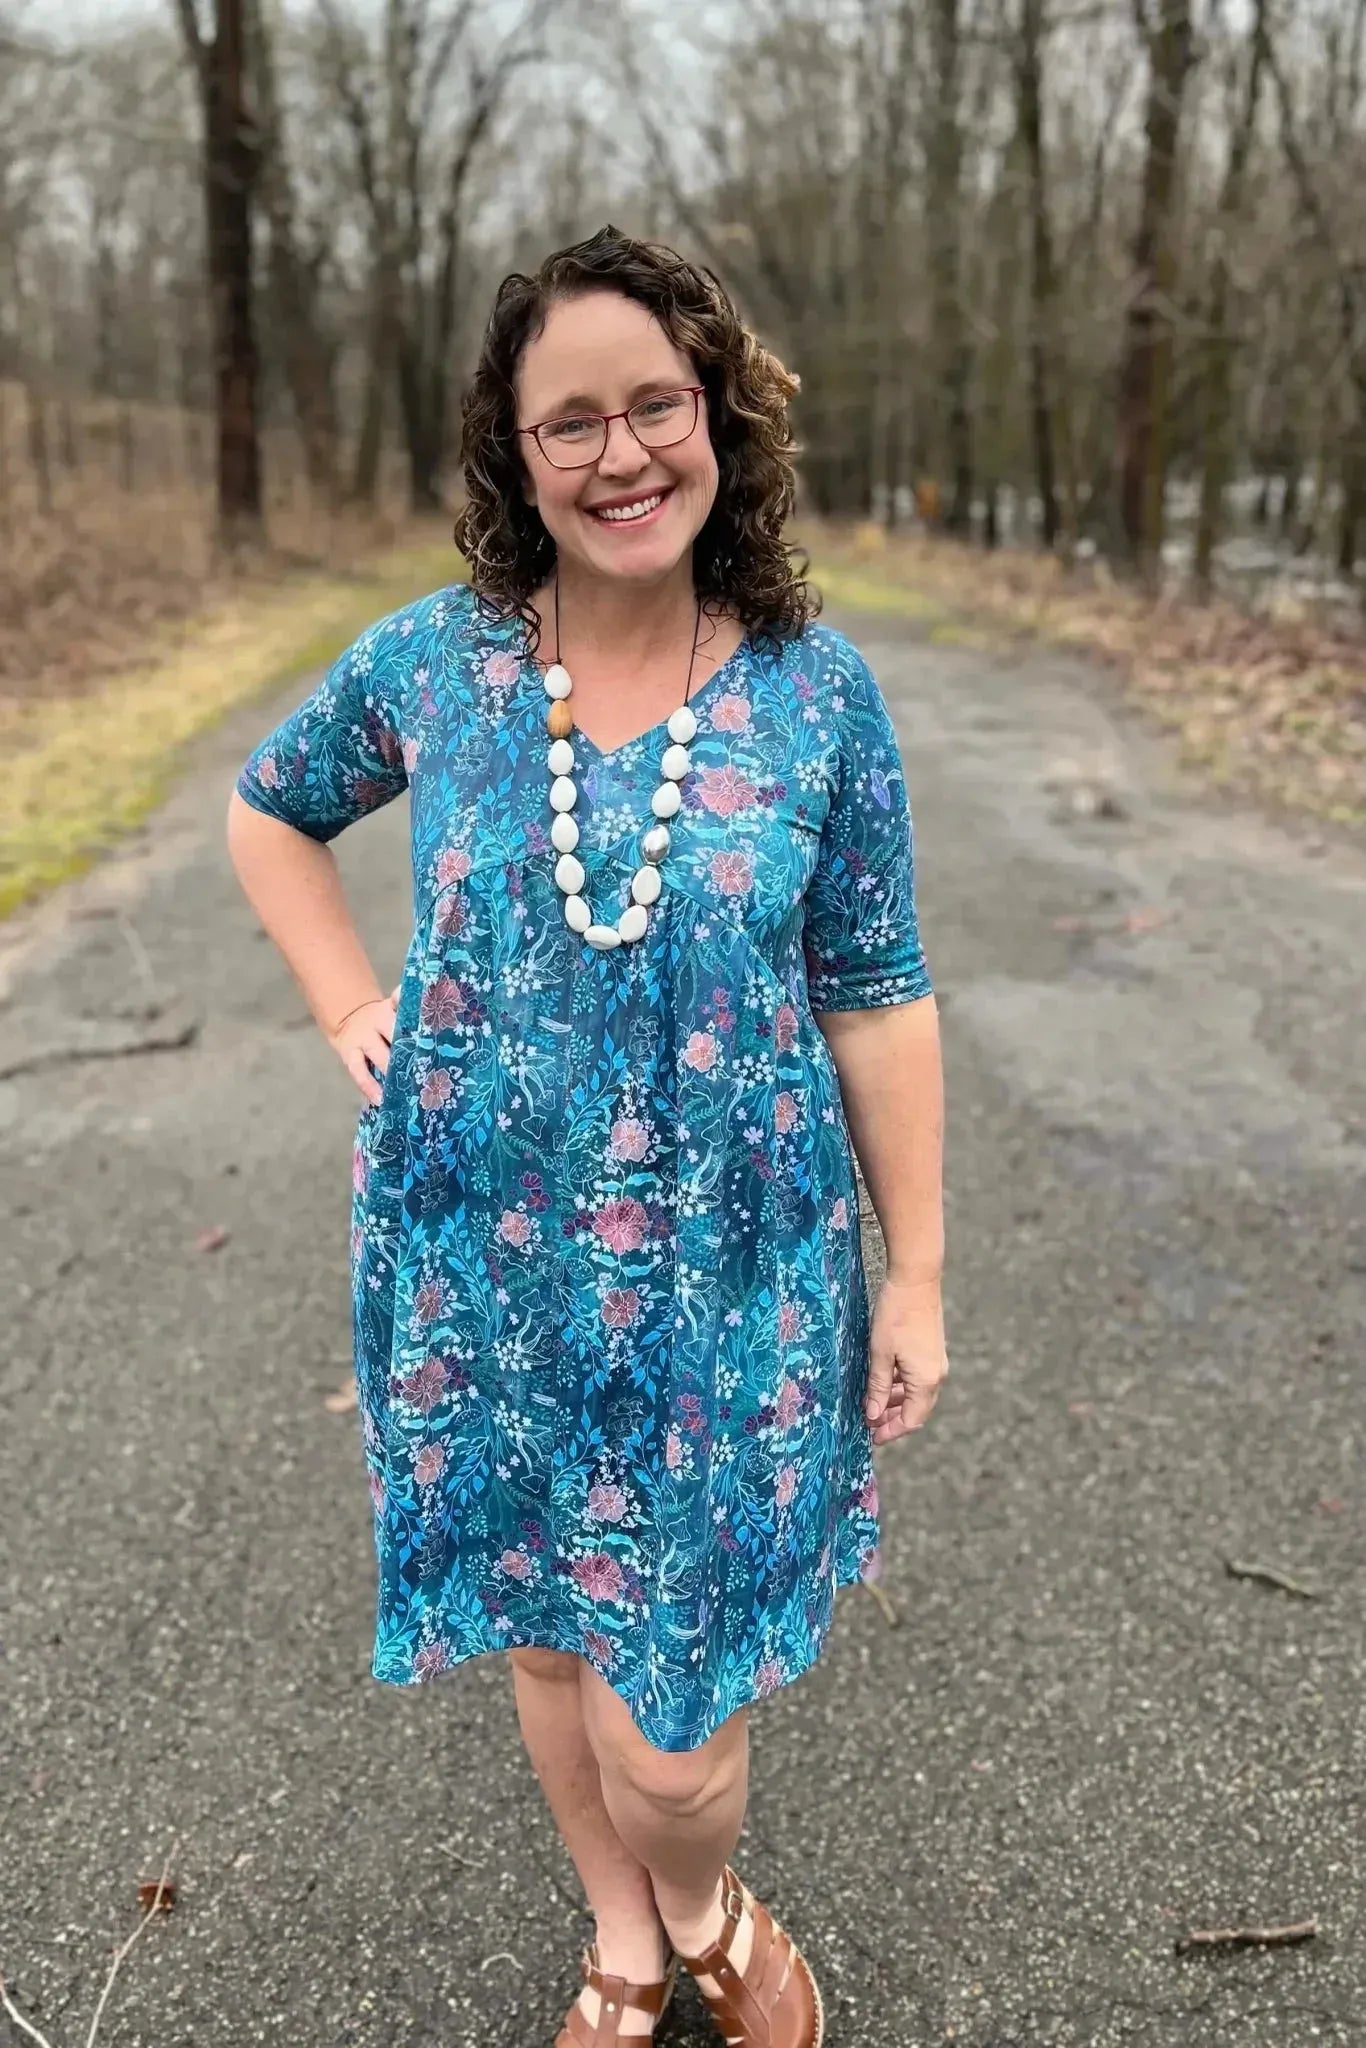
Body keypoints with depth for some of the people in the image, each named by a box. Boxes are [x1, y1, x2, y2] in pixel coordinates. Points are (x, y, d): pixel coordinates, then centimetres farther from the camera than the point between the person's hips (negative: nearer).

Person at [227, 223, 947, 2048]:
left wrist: (918, 1271, -1)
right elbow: (269, 813, 15)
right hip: (488, 1260, 2)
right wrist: (351, 1013, 1)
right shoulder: (429, 661, -4)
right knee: (546, 1624, 19)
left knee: (671, 1719, 3)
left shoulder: (816, 688, -7)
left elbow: (876, 997, -2)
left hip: (734, 1265, -1)